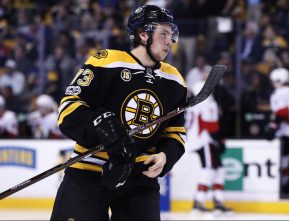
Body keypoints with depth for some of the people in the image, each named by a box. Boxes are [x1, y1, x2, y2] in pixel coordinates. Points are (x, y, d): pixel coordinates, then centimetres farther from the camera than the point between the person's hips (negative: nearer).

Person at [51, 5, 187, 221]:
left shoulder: (174, 81, 8)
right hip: (87, 174, -5)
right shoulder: (106, 63, -11)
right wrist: (102, 126, -29)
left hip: (141, 179, 5)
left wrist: (165, 156, -5)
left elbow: (176, 132, 16)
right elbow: (69, 108, -13)